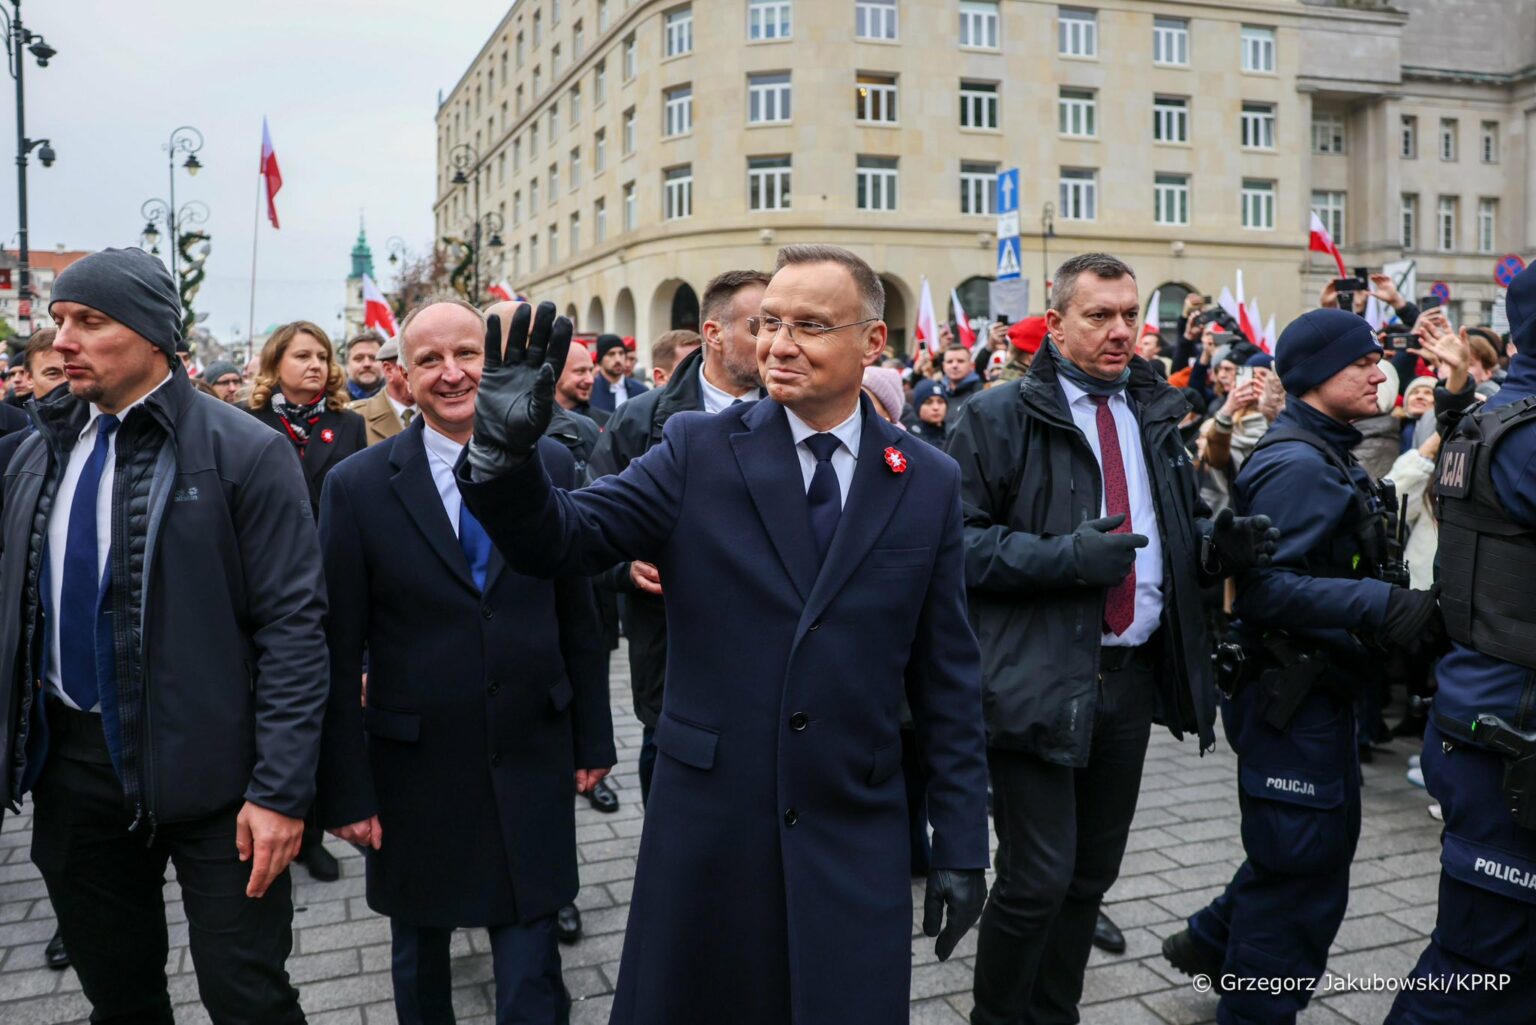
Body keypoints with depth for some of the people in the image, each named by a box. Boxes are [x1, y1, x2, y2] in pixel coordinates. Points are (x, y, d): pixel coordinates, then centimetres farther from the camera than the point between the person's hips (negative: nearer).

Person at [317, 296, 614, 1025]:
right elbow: (338, 656, -6)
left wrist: (593, 738, 5)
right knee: (418, 958, 22)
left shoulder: (550, 466, -2)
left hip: (531, 762, 0)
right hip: (415, 771, 0)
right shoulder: (357, 486, -8)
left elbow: (579, 616, 3)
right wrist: (345, 789, -6)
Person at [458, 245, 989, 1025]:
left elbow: (946, 677, 2)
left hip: (857, 843, 1)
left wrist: (962, 842, 3)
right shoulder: (698, 451, -3)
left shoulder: (929, 483, 0)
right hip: (706, 828, 0)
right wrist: (508, 449, -29)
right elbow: (558, 540, -9)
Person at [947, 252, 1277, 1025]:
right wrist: (1064, 556, -22)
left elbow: (1175, 532, 20)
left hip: (1134, 674, 6)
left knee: (1093, 872, 16)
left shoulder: (1154, 414, 14)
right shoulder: (1000, 417, -6)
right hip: (1038, 677, -6)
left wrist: (1217, 542, -1)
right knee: (1037, 877, -3)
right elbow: (960, 540, -12)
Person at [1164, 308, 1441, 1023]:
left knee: (1323, 844, 23)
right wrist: (1382, 606, -32)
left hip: (1319, 687, 10)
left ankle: (1209, 941, 38)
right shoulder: (1297, 463, -20)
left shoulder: (1322, 455, 12)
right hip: (1291, 692, -10)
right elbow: (1265, 586, -28)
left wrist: (1401, 604, 11)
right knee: (1303, 869, 2)